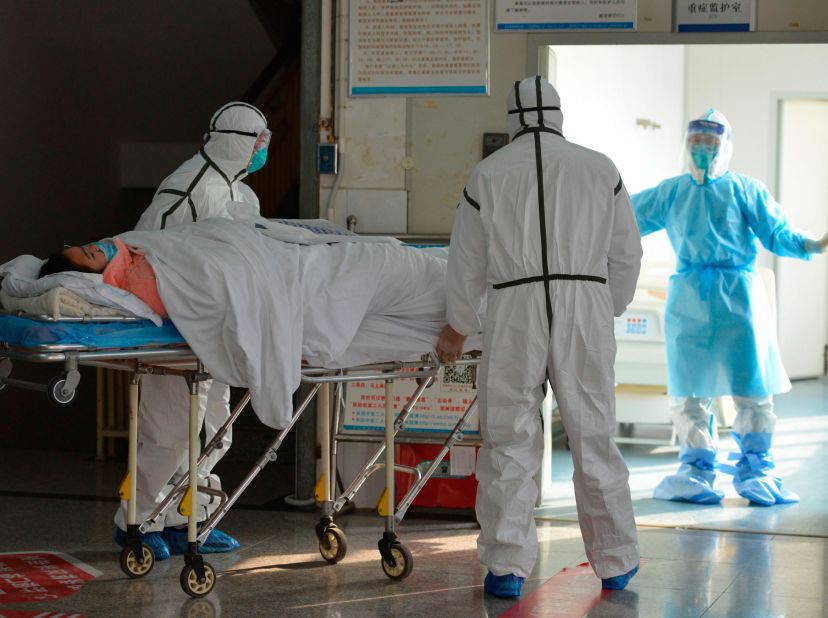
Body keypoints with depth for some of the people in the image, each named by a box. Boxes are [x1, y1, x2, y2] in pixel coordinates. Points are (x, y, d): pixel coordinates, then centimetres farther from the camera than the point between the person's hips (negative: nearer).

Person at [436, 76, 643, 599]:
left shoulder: (489, 174, 6)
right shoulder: (600, 169, 8)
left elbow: (468, 262, 10)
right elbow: (627, 253, 12)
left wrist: (459, 327, 22)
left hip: (514, 311, -1)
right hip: (587, 307, 1)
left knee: (509, 439, 5)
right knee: (594, 437, 9)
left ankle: (507, 566, 6)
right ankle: (616, 561, 17)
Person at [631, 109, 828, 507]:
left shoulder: (745, 190, 3)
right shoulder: (671, 193, 11)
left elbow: (777, 234, 0)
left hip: (738, 297, -2)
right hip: (688, 300, 2)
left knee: (754, 390, -2)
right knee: (690, 392, 5)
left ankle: (755, 472, 10)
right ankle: (696, 471, 17)